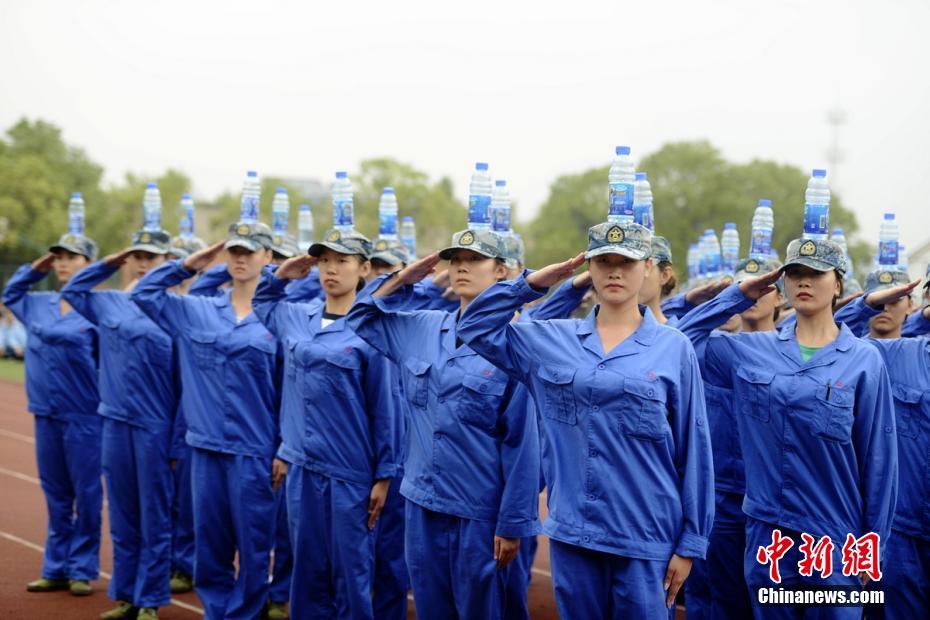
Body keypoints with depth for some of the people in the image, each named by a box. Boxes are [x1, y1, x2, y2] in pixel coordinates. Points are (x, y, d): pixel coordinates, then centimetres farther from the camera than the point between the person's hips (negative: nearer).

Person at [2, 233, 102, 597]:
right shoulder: (38, 304, 9)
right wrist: (33, 270, 14)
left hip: (84, 418, -5)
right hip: (45, 416, 5)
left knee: (86, 496, 2)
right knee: (55, 496, 12)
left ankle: (82, 570, 11)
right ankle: (56, 569, 20)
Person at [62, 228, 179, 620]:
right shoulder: (109, 304, 9)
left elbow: (187, 380, -7)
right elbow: (71, 290, 28)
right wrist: (108, 264, 15)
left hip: (155, 428, -4)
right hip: (115, 424, 4)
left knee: (154, 521, 3)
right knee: (122, 519, 12)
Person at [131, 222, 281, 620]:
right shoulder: (197, 311, 8)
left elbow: (289, 392, -2)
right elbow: (144, 293, 14)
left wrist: (285, 450, -5)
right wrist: (188, 265, 7)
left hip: (254, 452, -3)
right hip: (205, 447, 4)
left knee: (254, 547, 1)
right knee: (209, 545, 10)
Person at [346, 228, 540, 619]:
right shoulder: (421, 328, 6)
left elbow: (521, 442, -11)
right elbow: (362, 318, 22)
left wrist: (513, 523, -11)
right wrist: (402, 279, 6)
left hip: (479, 512, -5)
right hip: (422, 502, 5)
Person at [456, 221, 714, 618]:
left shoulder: (674, 349, -1)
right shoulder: (553, 339, 7)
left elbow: (694, 451, 0)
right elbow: (475, 327, 12)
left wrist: (691, 542, -2)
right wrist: (533, 283, 2)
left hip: (646, 537, -2)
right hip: (571, 531, 3)